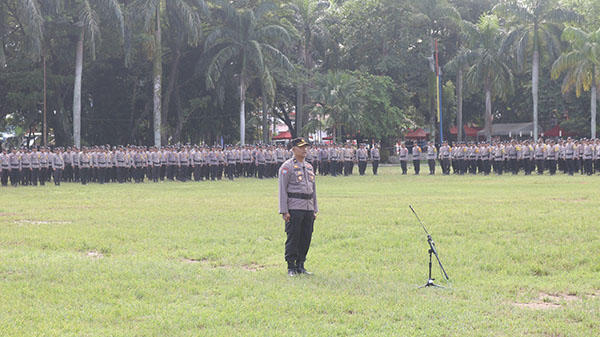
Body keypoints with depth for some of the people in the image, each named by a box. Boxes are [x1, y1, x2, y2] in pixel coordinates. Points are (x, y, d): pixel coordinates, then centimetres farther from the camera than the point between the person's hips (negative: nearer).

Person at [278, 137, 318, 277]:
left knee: (306, 238, 6)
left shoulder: (309, 167, 17)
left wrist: (315, 209, 16)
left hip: (308, 208, 6)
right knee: (293, 238, -5)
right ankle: (291, 267, 1)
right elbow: (282, 189, -7)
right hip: (294, 208, -6)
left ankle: (300, 265, 14)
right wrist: (284, 211, -13)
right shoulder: (287, 166, -4)